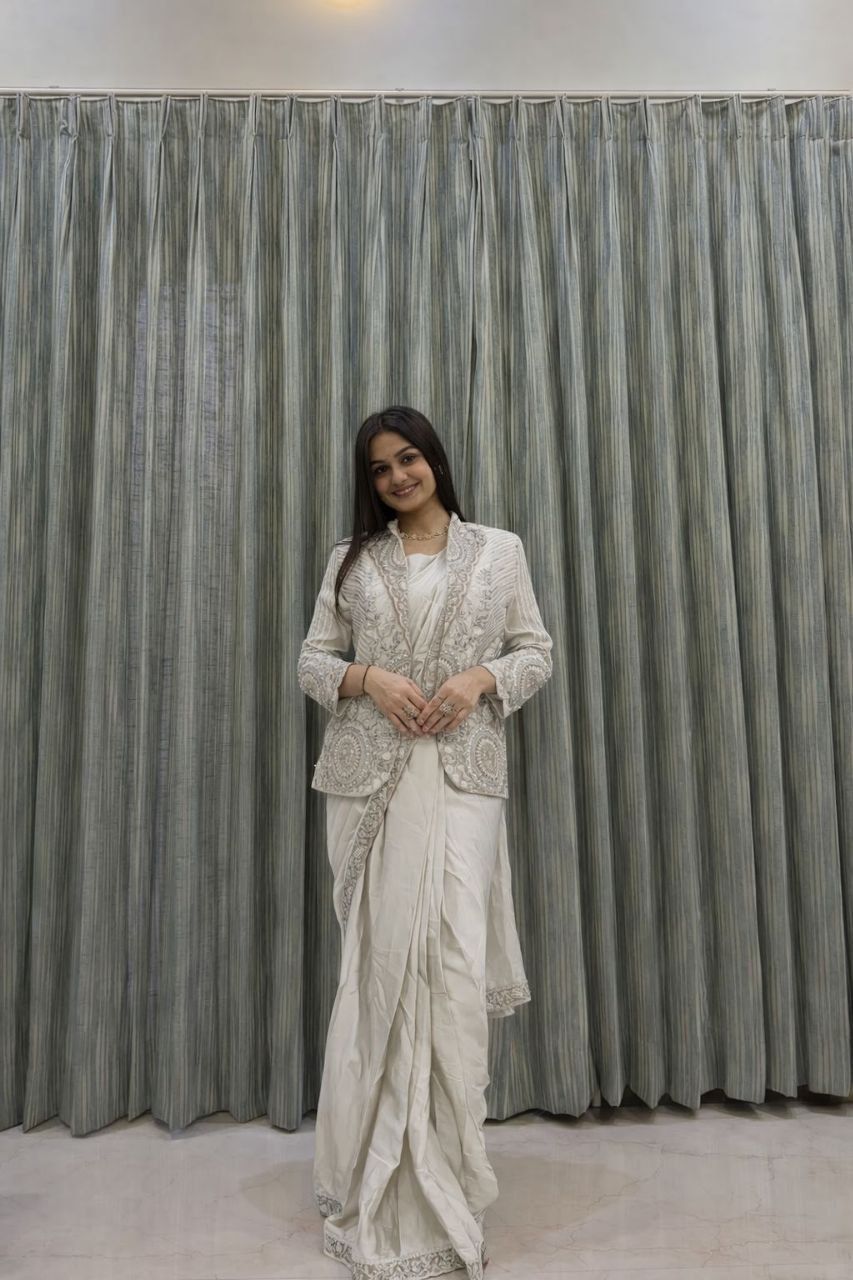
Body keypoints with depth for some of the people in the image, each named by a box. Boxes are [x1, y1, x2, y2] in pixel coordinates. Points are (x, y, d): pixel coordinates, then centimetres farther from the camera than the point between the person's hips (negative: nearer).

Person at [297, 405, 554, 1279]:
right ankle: (385, 1189, 24)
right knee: (380, 961, 5)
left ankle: (442, 1181, 15)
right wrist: (367, 677, -10)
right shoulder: (352, 559, 12)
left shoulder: (499, 550, 10)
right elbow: (312, 660, 9)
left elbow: (536, 652, 10)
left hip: (462, 779, -1)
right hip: (369, 781, 1)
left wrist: (481, 678, -9)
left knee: (458, 962, -5)